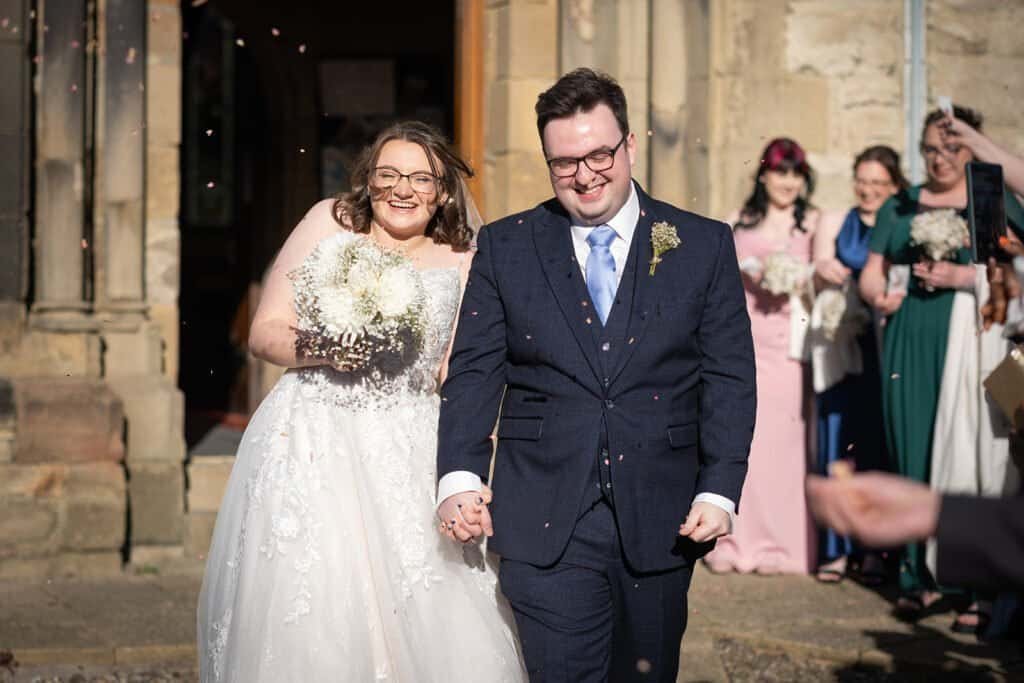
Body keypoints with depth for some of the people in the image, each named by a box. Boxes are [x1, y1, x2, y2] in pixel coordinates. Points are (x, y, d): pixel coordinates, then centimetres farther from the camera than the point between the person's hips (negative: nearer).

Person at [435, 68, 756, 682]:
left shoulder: (703, 246, 4)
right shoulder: (504, 248, 5)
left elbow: (730, 378, 2)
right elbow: (474, 371, 2)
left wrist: (719, 490, -9)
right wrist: (460, 477, -12)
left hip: (660, 523, 1)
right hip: (545, 524, -1)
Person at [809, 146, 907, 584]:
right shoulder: (834, 225, 15)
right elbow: (820, 275, 7)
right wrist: (822, 271, -16)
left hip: (885, 349, -1)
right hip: (840, 346, 1)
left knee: (879, 445, -2)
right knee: (836, 444, -3)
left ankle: (875, 549, 4)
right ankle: (836, 548, 1)